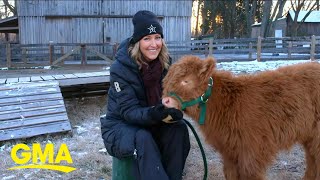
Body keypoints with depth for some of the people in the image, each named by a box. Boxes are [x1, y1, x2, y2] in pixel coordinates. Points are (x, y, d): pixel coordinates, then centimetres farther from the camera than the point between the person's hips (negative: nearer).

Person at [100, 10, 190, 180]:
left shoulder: (165, 62, -8)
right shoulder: (120, 67, -22)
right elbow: (129, 111, -24)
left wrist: (174, 110, -30)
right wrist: (153, 114, -44)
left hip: (152, 122, 4)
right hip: (121, 124, -4)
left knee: (179, 129, -23)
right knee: (143, 139, -35)